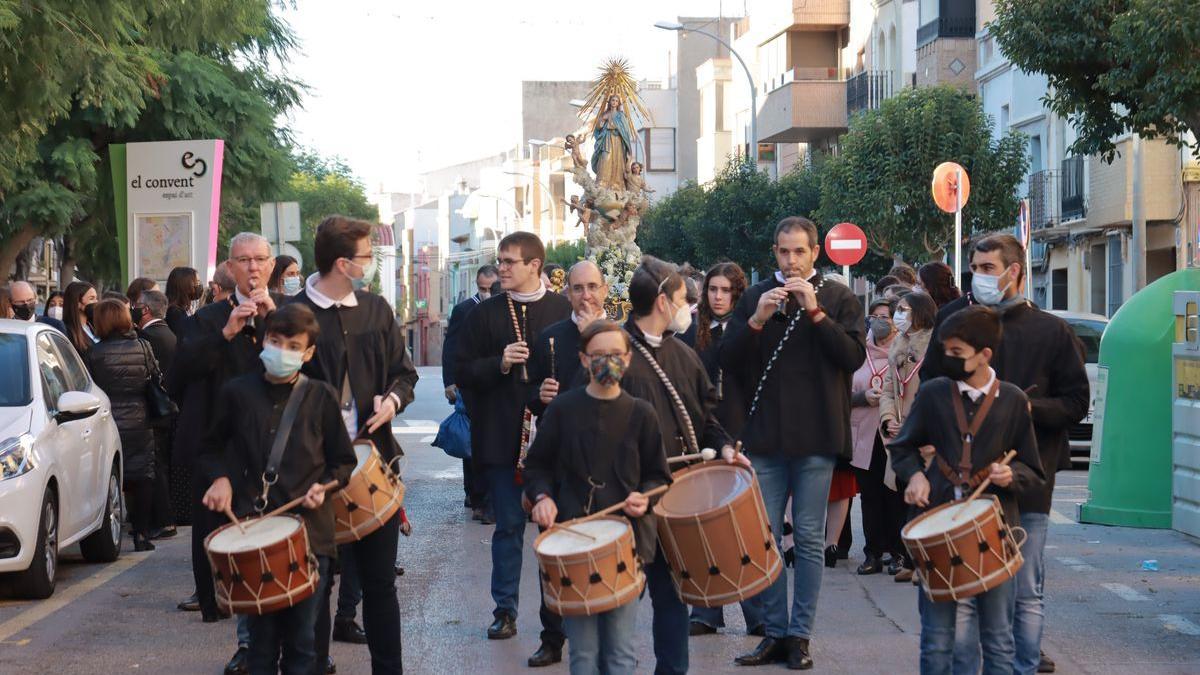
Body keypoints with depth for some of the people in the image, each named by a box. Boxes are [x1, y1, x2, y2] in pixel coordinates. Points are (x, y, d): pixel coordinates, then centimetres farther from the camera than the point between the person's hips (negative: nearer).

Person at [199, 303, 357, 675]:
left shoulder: (321, 397, 1)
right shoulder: (237, 392, 4)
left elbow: (343, 462, 10)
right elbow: (212, 448, 19)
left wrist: (324, 486, -9)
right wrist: (220, 478, 1)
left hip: (308, 531, -1)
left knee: (302, 641, 4)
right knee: (262, 638, 6)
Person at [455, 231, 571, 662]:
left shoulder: (564, 311, 3)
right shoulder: (485, 314, 5)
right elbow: (463, 374, 3)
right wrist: (499, 364, -13)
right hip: (502, 439, 1)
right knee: (508, 525, 8)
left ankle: (556, 624, 9)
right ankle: (505, 611, 20)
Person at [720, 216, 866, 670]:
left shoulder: (839, 299, 2)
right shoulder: (755, 297, 7)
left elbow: (854, 356, -10)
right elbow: (727, 360, 1)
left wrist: (815, 312, -17)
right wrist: (757, 320, -15)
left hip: (816, 438, -2)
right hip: (765, 437, 2)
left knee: (809, 538, 2)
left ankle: (800, 635, 9)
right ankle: (774, 633, 13)